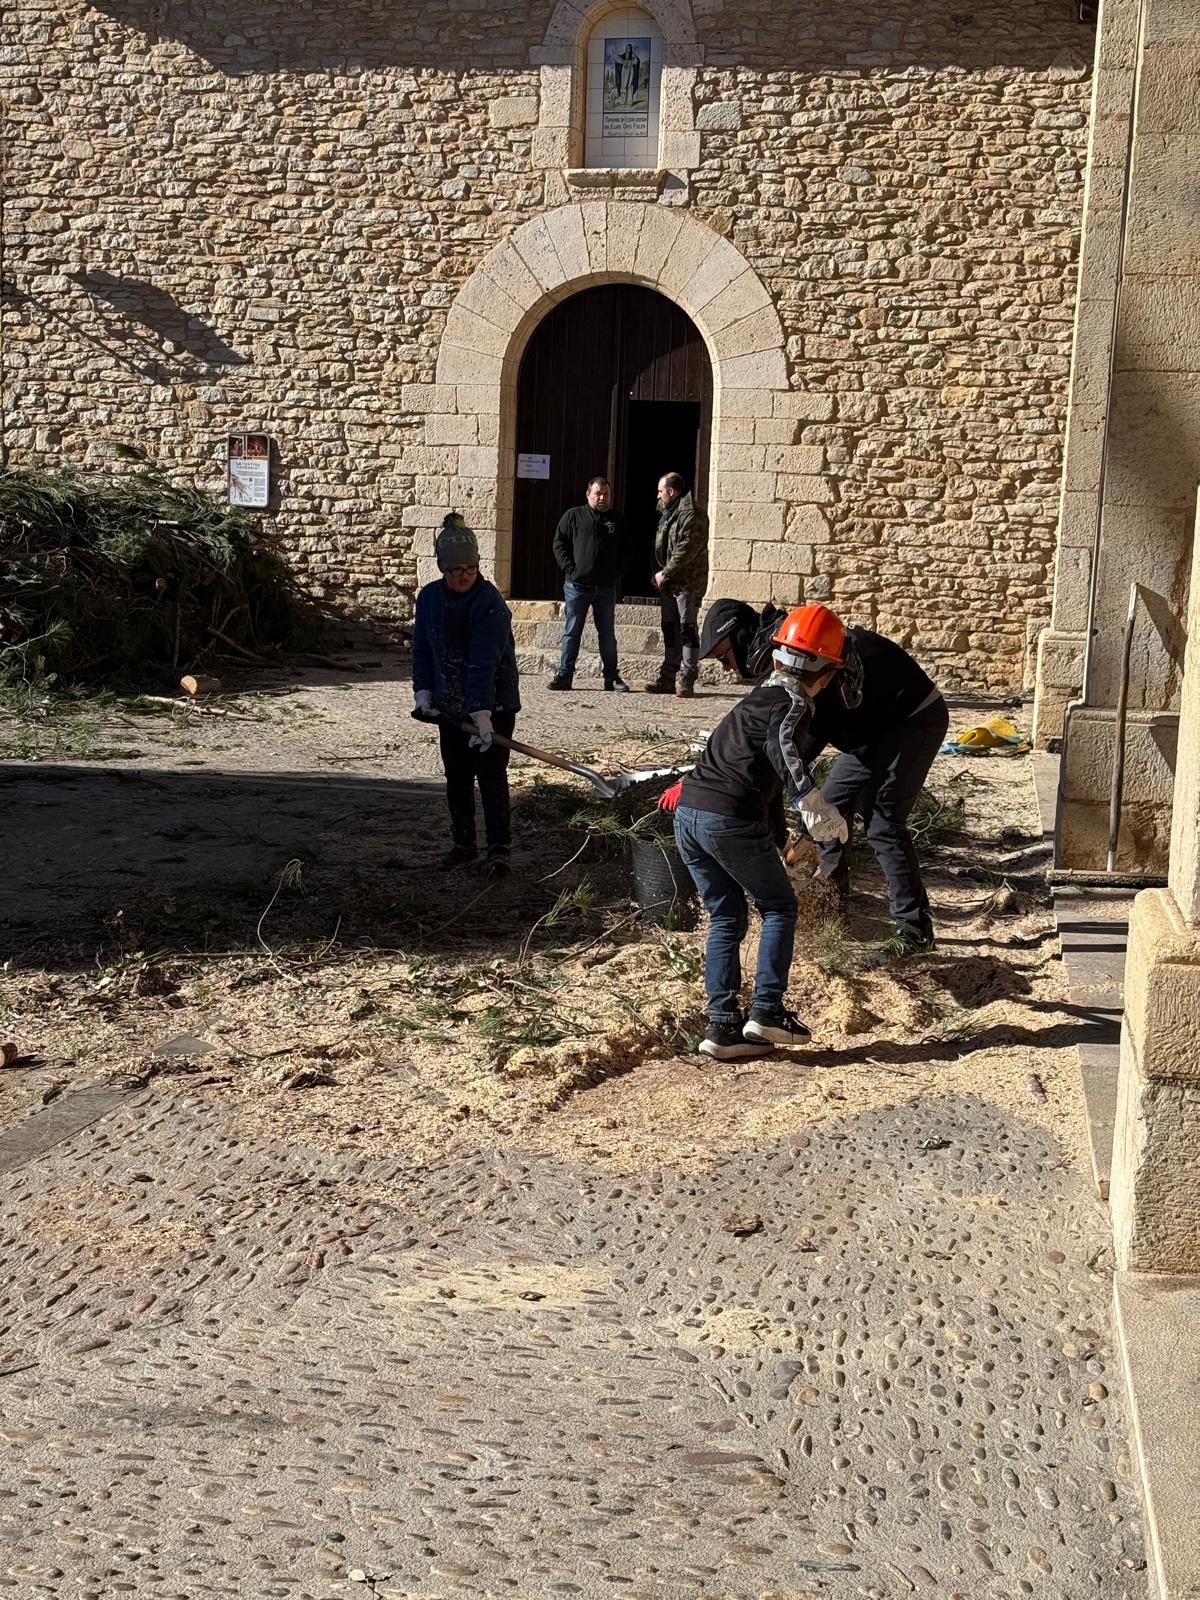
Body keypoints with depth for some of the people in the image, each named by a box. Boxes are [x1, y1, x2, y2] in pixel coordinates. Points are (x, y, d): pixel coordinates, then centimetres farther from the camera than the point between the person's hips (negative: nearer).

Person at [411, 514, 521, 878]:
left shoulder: (489, 602, -21)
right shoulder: (429, 598, 0)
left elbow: (485, 662, -28)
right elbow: (422, 648, 8)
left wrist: (482, 714, -34)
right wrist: (423, 691, -5)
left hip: (493, 704, -6)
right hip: (450, 706, 6)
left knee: (492, 776, -7)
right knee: (456, 778, 13)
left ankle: (499, 848, -1)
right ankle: (463, 843, 26)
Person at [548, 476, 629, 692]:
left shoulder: (618, 520, 11)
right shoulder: (573, 516, 3)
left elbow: (624, 551, 16)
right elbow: (559, 544, 2)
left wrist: (617, 573, 2)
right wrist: (569, 569, -8)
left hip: (606, 587, 2)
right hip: (577, 585, -2)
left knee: (608, 634, 7)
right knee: (571, 633, 2)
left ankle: (612, 677, 12)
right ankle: (564, 675, 6)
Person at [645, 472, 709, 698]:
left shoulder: (691, 515, -13)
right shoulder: (668, 514, 18)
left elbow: (687, 550, -21)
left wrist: (665, 573, -17)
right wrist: (661, 574, 10)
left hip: (687, 584, -10)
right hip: (668, 583, 10)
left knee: (687, 629, -7)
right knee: (669, 629, 12)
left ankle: (686, 679, -6)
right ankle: (668, 677, 17)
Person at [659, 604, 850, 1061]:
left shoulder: (757, 698, 25)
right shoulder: (794, 706, -1)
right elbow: (782, 749, -25)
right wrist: (811, 802, -39)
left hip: (688, 814, 8)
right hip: (731, 819, -7)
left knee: (726, 918, 14)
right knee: (779, 907, 10)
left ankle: (723, 1024, 9)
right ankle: (767, 1009, 2)